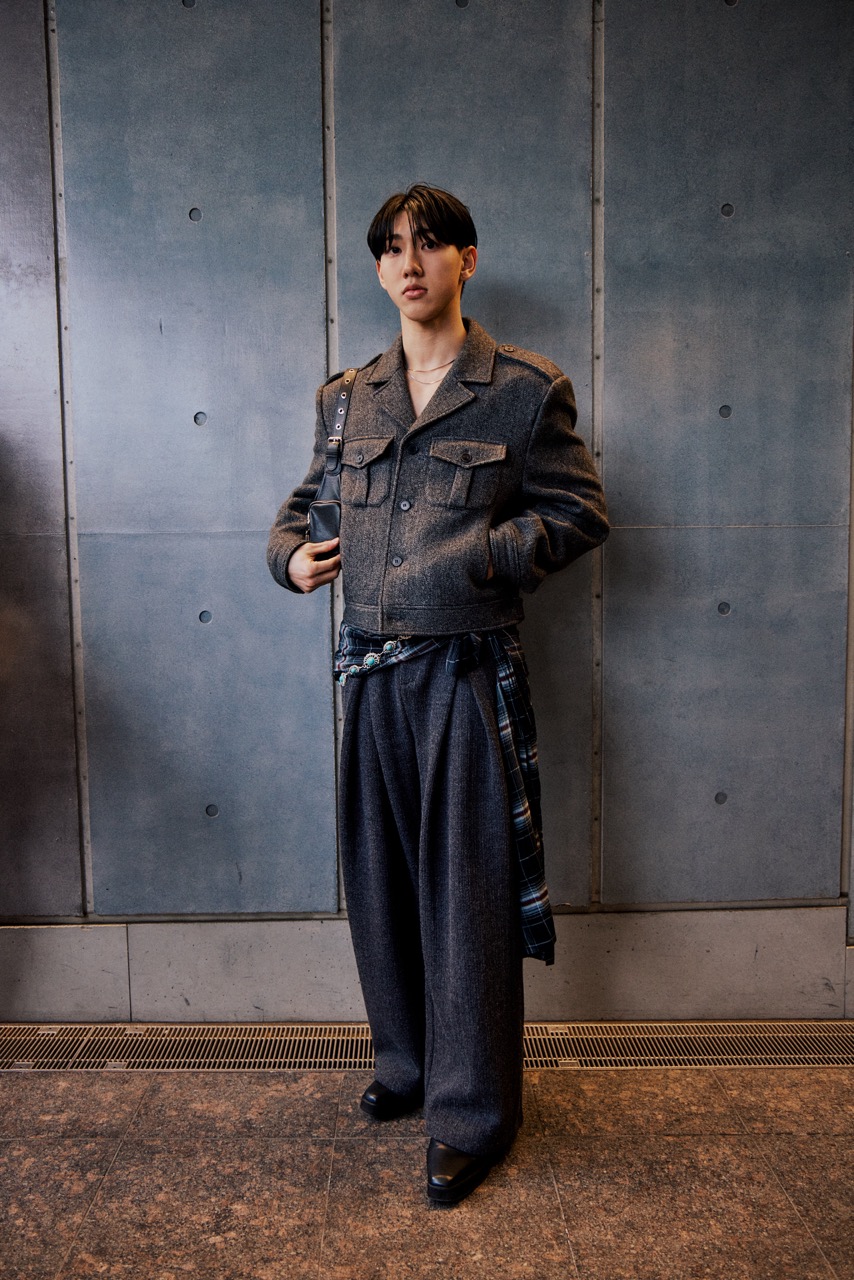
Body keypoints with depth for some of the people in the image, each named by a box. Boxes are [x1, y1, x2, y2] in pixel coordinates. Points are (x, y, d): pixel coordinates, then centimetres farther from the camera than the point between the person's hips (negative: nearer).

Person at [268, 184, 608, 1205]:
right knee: (381, 879, 13)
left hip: (468, 671, -4)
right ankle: (407, 1065, 33)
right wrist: (289, 553, 2)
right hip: (370, 671, 5)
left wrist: (484, 559, -15)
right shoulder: (347, 397, 13)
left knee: (467, 889, 0)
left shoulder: (527, 389, 0)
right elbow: (307, 500, 24)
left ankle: (471, 1113, 15)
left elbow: (580, 511, -1)